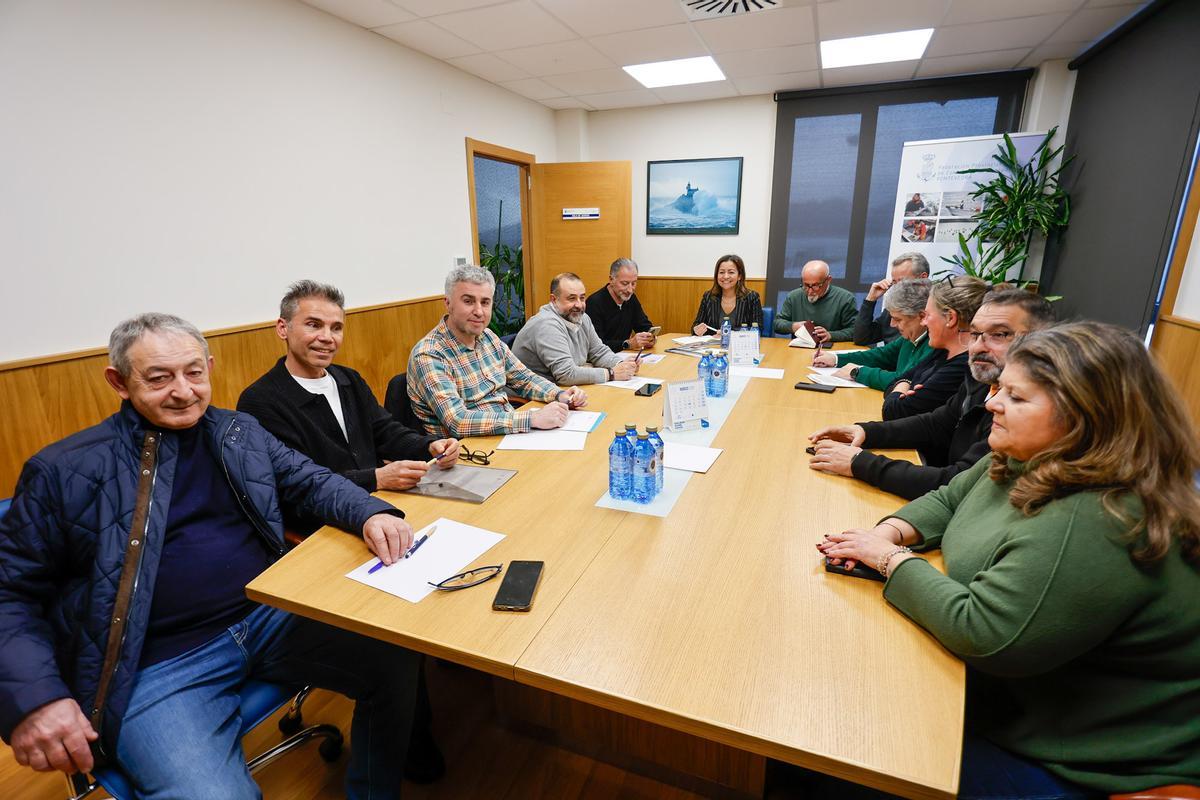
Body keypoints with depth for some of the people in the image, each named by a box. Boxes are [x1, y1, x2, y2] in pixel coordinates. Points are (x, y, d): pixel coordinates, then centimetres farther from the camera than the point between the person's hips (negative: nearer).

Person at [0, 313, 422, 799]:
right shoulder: (66, 470, -1)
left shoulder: (241, 432, 9)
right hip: (162, 661, -3)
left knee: (398, 662, -11)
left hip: (272, 614, 4)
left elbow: (311, 482, 9)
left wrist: (370, 513, -13)